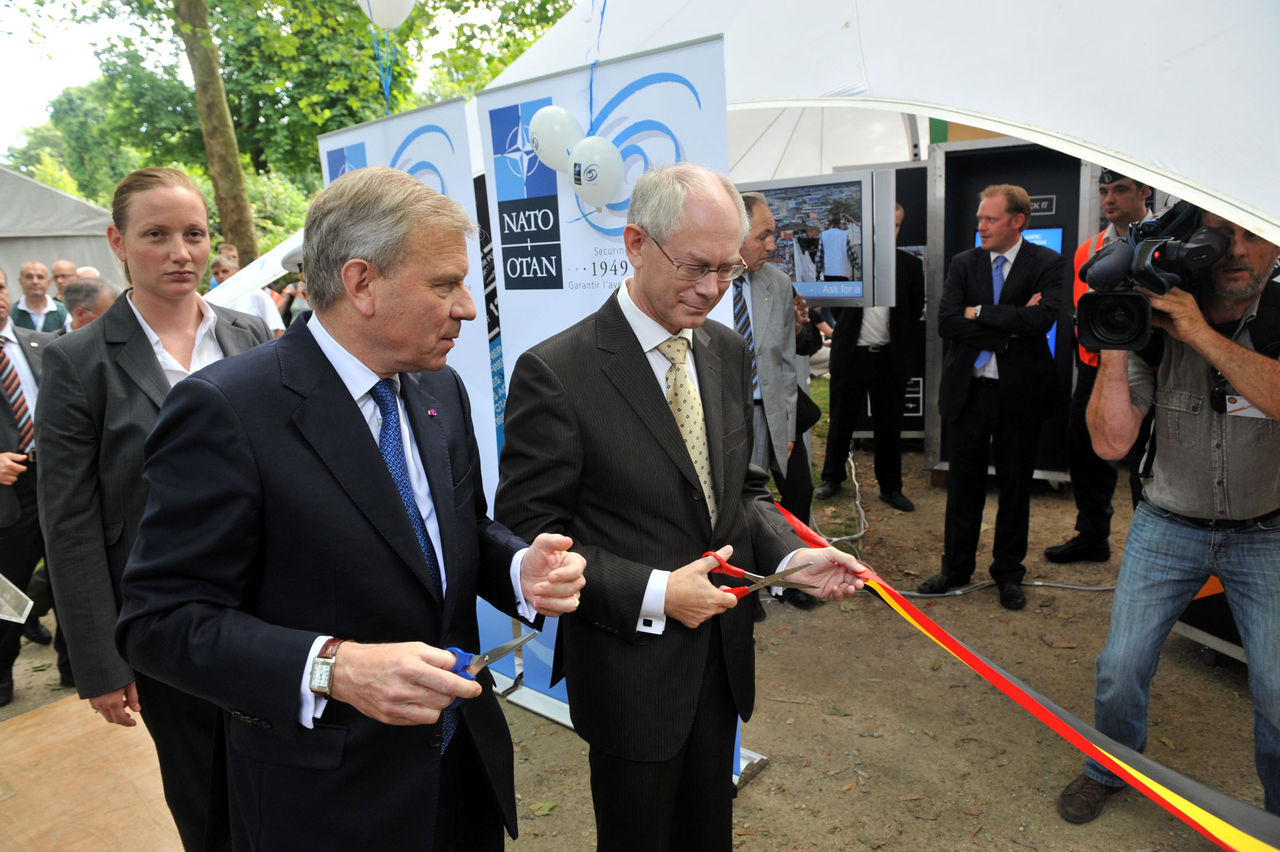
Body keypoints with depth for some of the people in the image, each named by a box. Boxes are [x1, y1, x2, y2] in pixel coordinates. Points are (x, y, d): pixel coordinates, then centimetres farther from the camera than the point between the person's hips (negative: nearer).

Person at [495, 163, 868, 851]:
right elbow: (529, 534, -17)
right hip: (629, 669, -5)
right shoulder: (555, 371, -19)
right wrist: (653, 593, -23)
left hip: (722, 653, 6)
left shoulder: (729, 352, 2)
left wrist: (791, 555, -8)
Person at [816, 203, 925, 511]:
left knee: (889, 427, 9)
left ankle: (890, 487, 22)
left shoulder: (910, 265, 4)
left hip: (890, 358, 1)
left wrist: (900, 344, 6)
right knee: (841, 421, 10)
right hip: (851, 355, -1)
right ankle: (832, 478, 27)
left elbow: (915, 312, 10)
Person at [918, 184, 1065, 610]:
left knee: (1015, 486, 10)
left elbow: (1042, 318, -19)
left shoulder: (1047, 263, -2)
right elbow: (946, 323, -8)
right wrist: (1010, 326, -15)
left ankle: (1008, 572, 26)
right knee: (963, 484, 9)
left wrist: (979, 313, -13)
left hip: (1020, 391, -1)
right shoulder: (963, 263, 4)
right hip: (968, 389, 2)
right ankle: (955, 567, 24)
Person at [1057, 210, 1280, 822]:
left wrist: (1204, 337, -36)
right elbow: (1111, 443, -16)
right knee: (1120, 668, 1)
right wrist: (1112, 351, -27)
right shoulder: (1153, 325, -11)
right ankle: (1110, 771, 30)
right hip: (1168, 525, 1)